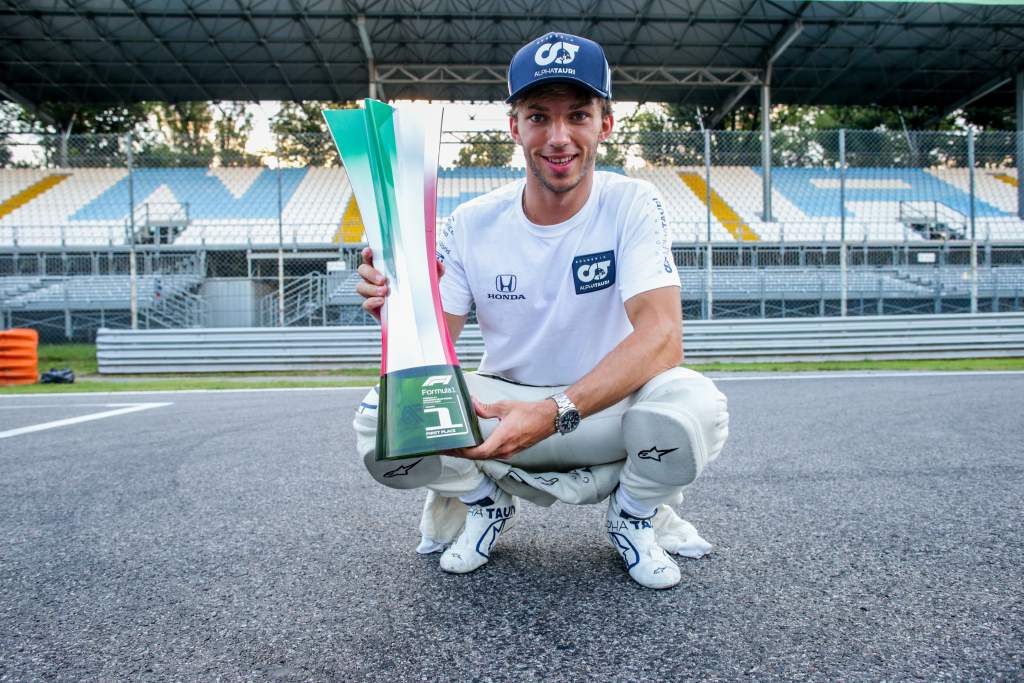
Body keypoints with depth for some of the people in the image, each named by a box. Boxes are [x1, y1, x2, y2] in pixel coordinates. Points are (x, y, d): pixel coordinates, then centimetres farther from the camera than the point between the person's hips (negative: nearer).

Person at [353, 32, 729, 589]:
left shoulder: (632, 204, -13)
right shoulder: (472, 224, -8)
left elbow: (663, 336, -27)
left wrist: (557, 413, -42)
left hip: (606, 407, -1)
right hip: (501, 407, 2)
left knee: (694, 404, -34)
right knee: (380, 418, -23)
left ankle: (636, 513, 3)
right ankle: (485, 502, 10)